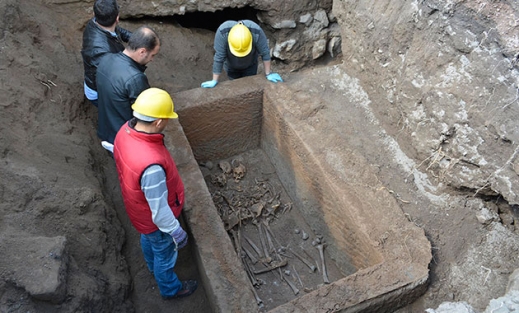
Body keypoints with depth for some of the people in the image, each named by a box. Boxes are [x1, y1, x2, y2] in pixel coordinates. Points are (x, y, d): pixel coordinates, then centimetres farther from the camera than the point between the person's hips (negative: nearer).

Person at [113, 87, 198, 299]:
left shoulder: (126, 130, -20)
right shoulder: (151, 164, -46)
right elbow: (159, 210, -32)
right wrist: (177, 232, -15)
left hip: (139, 206, 8)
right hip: (154, 218, -7)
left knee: (148, 239, 36)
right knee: (165, 254, 23)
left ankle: (153, 266, 68)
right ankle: (170, 288, 53)